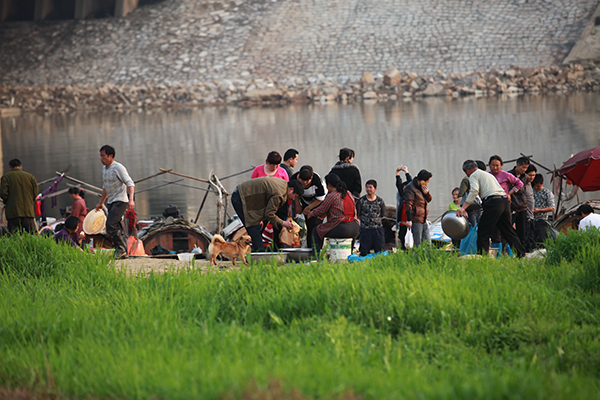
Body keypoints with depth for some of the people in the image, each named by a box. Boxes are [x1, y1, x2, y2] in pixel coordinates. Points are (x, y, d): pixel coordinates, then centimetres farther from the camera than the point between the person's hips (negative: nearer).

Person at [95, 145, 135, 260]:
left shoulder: (118, 168, -13)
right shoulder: (104, 169, 14)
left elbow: (130, 184, -18)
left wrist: (131, 200, -30)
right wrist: (101, 202, 31)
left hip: (120, 201, -9)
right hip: (111, 202, 9)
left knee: (111, 225, -20)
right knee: (118, 228, 6)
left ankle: (121, 248, -12)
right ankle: (123, 253, 9)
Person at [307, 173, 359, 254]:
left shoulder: (331, 196, -9)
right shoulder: (348, 193, 14)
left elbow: (321, 211, 1)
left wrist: (311, 214, 23)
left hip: (340, 229, -7)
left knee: (316, 232, 13)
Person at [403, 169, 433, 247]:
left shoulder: (422, 187, 15)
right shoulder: (410, 188, -12)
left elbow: (429, 199, 24)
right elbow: (409, 205, -17)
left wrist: (427, 192, 1)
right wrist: (409, 220, -22)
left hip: (423, 220, 9)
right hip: (416, 220, -9)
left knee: (428, 242, 10)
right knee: (418, 244, -7)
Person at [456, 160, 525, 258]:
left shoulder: (473, 176, 7)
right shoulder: (489, 174, 32)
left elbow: (474, 191, -11)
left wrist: (463, 208, -16)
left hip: (493, 202, -8)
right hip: (505, 201, 8)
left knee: (483, 233, -4)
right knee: (509, 231, 15)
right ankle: (522, 254, 14)